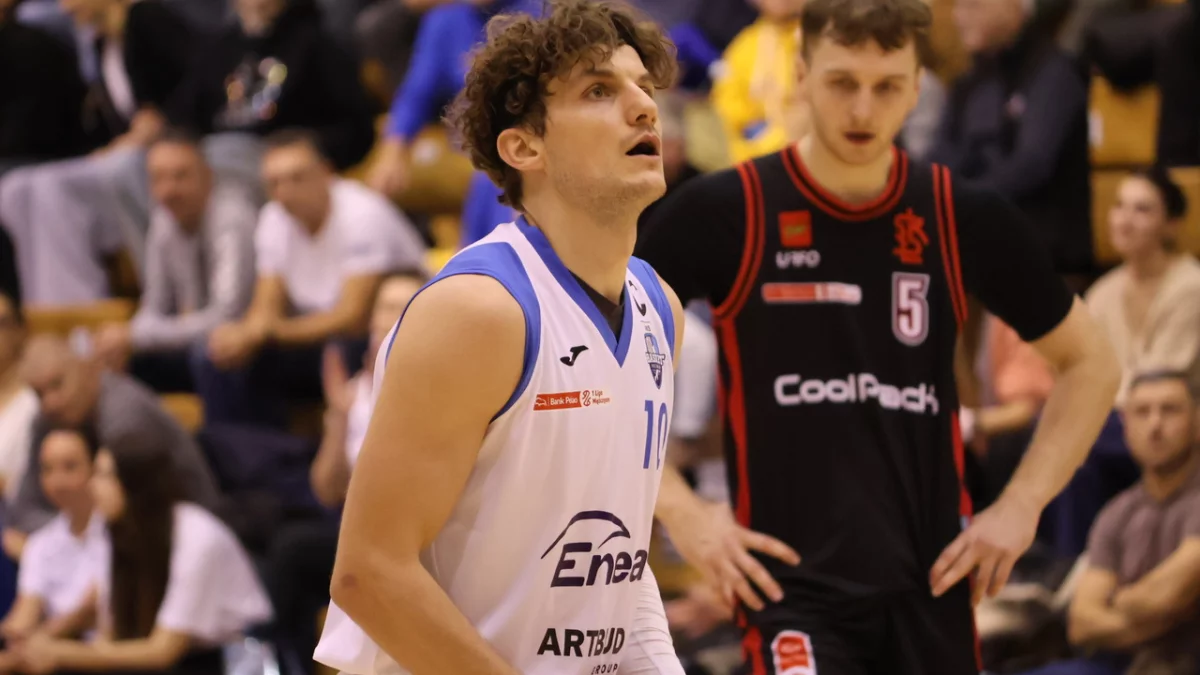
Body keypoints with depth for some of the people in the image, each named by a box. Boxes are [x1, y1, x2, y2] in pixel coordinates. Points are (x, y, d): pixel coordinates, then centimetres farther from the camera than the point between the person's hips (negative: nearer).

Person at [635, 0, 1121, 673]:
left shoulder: (967, 219, 2)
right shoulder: (724, 213, -5)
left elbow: (1090, 363, 14)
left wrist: (1021, 506, 4)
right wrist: (679, 510, -5)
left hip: (931, 585, 3)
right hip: (791, 584, -3)